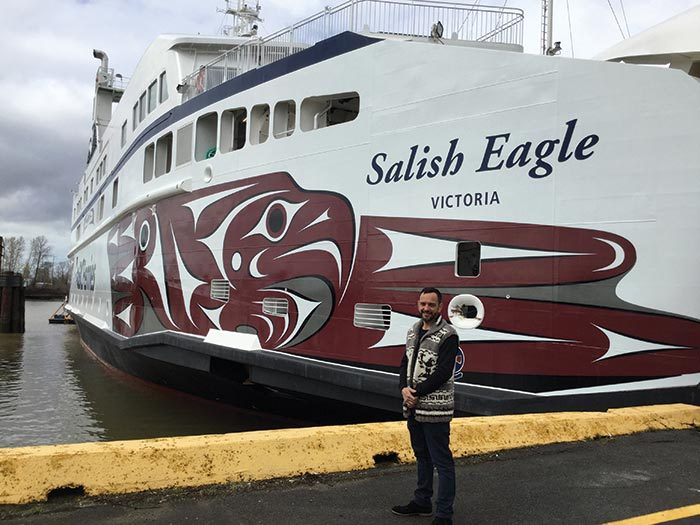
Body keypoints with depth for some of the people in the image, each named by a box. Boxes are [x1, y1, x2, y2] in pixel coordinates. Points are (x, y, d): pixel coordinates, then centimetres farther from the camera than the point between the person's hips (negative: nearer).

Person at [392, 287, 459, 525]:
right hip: (413, 407, 8)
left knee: (442, 461, -1)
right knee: (422, 456, 21)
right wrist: (404, 389, -6)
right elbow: (405, 363, 11)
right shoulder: (413, 331, 11)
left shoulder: (448, 335, -13)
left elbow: (443, 373, -18)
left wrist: (417, 393, -15)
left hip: (435, 409, -8)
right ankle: (422, 502, 36)